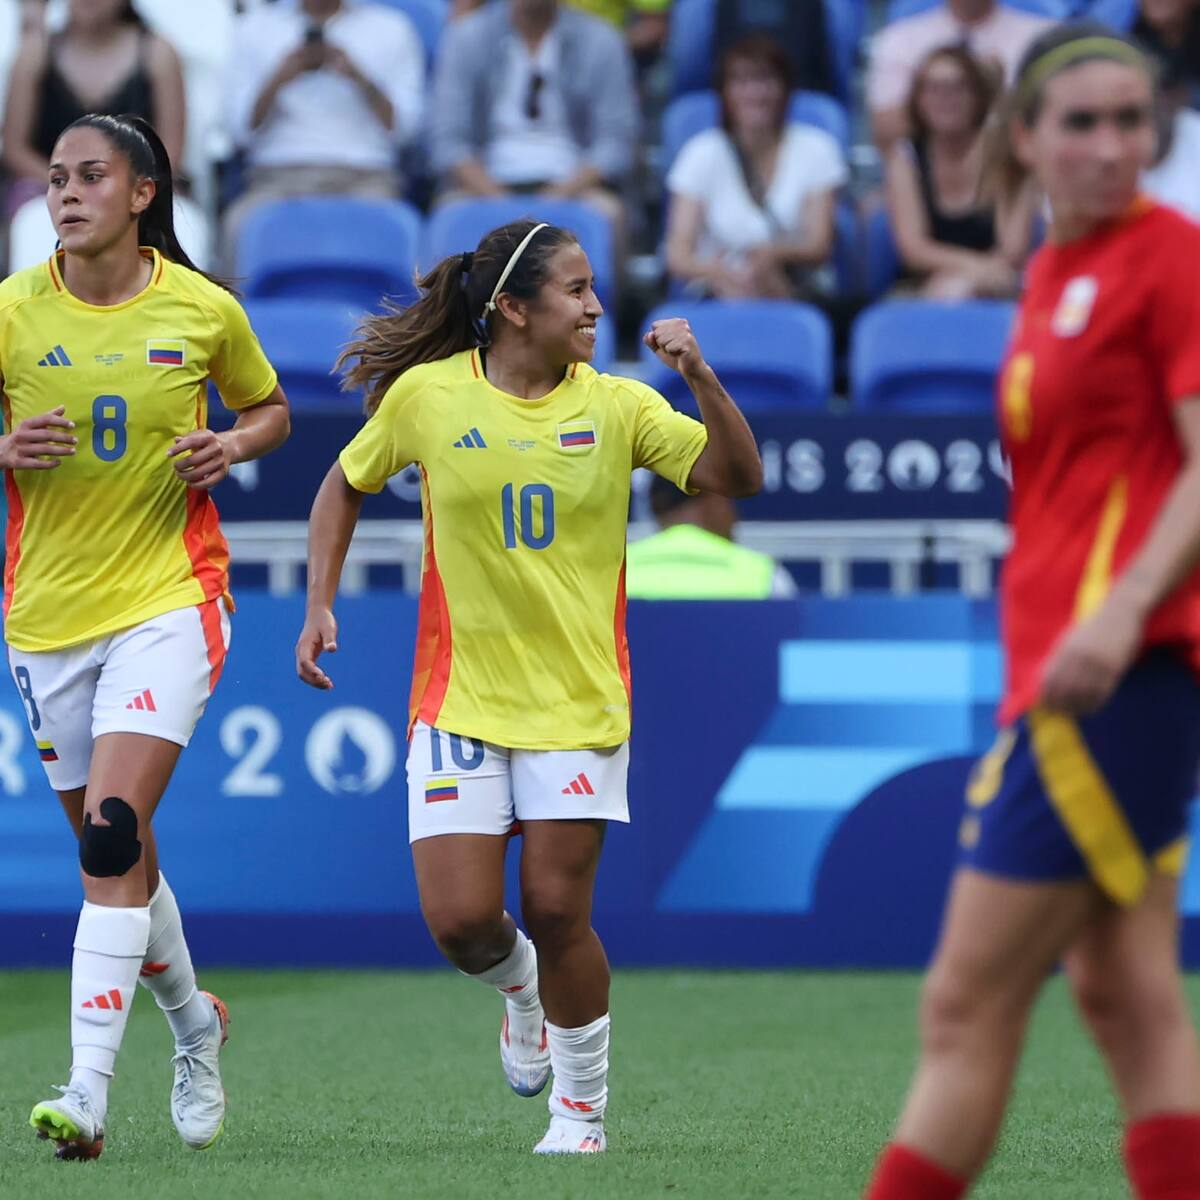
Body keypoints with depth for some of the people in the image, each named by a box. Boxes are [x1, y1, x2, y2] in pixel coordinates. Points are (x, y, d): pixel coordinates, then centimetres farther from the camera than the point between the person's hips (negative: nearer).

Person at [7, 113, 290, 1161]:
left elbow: (270, 408, 14)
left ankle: (89, 1090, -23)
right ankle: (195, 1021, 40)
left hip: (170, 594, -3)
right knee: (113, 848, 12)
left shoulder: (203, 310, -3)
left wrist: (232, 447, -7)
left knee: (113, 833, -19)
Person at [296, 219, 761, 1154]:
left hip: (578, 700, 0)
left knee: (558, 910, -4)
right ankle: (519, 990, 28)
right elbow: (346, 486, 13)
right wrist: (320, 607, 6)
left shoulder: (617, 405, -2)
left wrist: (701, 379, -21)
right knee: (461, 920, -8)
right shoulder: (426, 395, -3)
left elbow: (738, 478, -8)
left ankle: (582, 1107, 16)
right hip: (460, 698, 0)